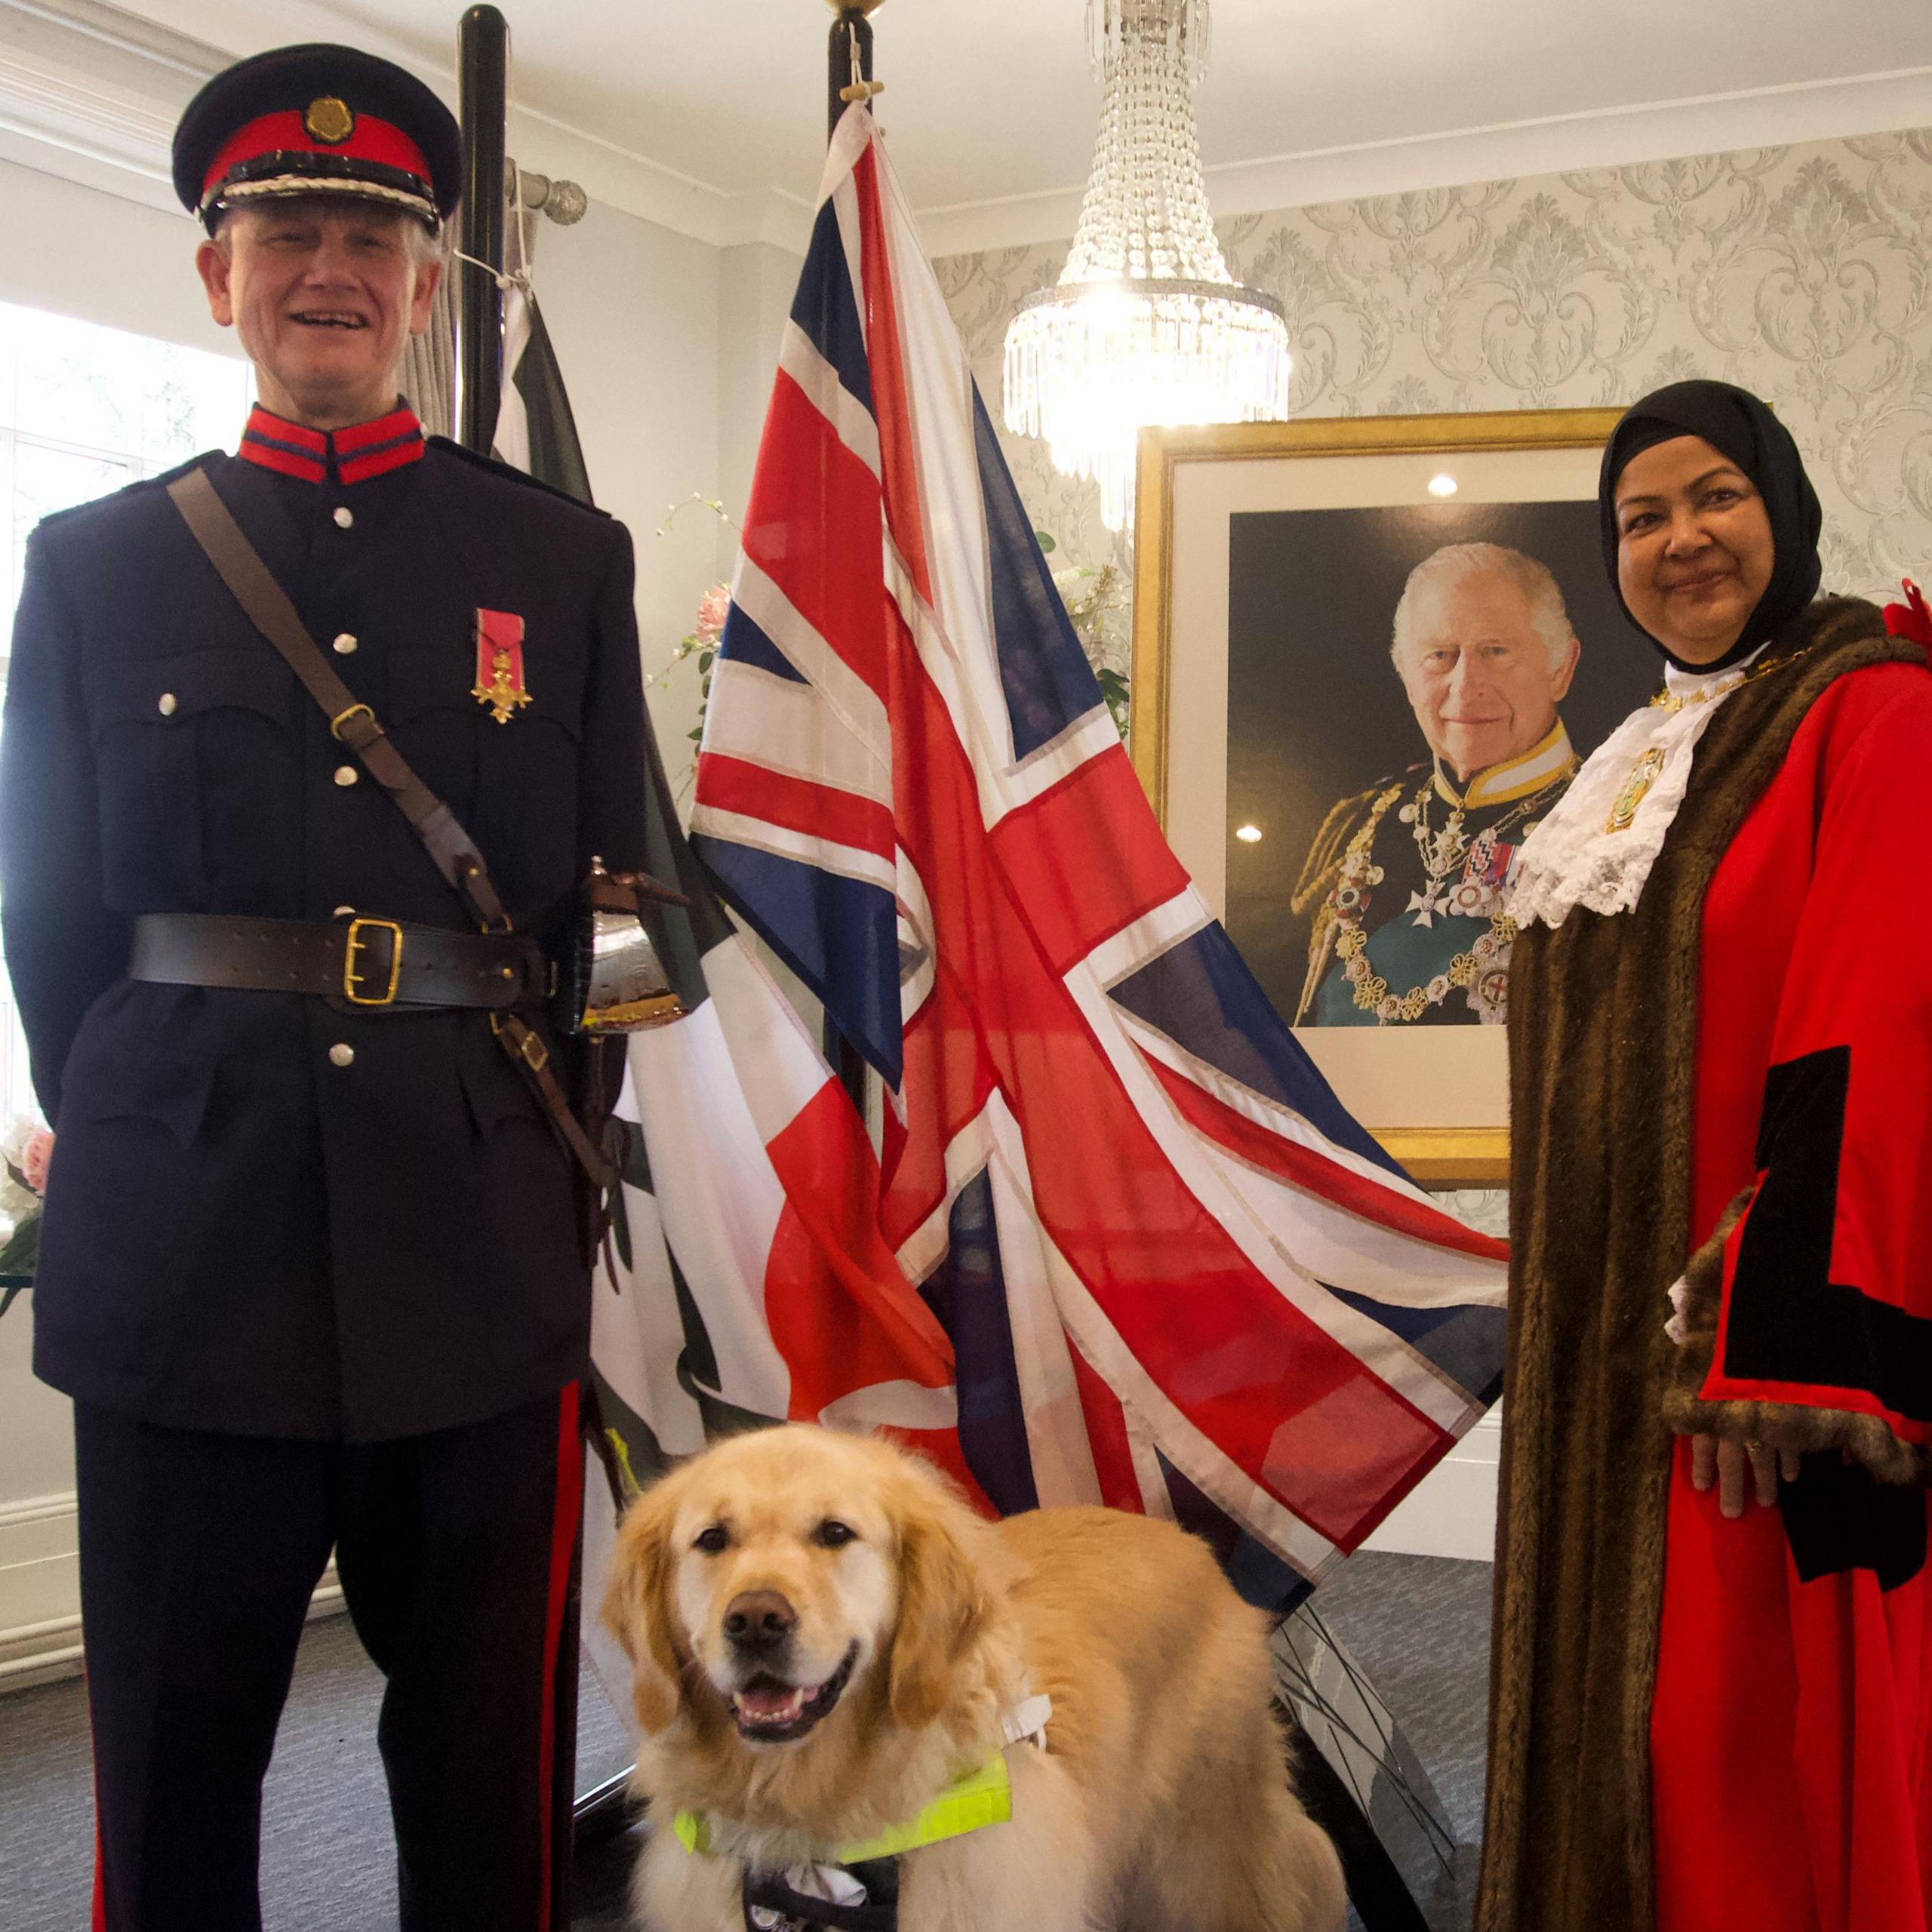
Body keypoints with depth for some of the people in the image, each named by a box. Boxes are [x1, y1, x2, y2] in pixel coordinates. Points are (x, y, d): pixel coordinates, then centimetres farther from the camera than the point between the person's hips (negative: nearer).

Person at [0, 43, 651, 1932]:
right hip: (182, 1255, 0)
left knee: (491, 1772, 10)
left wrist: (548, 1150, 2)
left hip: (483, 1256, 0)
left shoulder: (565, 559, 9)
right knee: (173, 1765, 11)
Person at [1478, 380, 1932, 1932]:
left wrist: (1781, 1353, -24)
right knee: (1635, 1725, 14)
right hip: (1623, 1337, 8)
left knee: (1744, 1728, -3)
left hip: (1769, 1321, -8)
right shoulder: (1652, 757, 16)